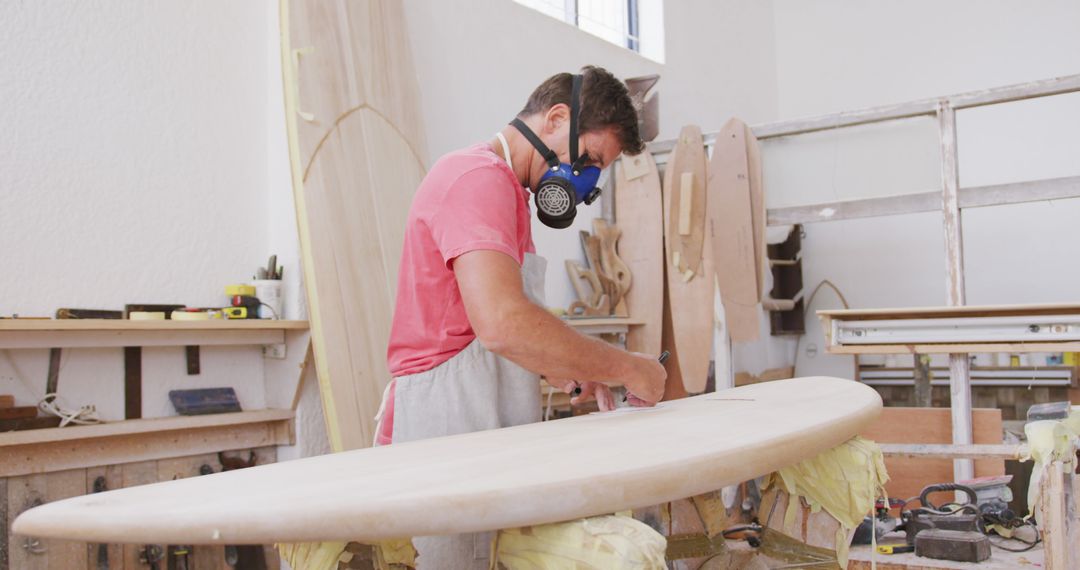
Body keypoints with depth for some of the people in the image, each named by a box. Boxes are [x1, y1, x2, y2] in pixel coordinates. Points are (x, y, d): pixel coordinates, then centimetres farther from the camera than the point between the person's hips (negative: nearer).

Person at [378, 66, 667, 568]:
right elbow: (502, 324, -28)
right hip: (446, 428, -10)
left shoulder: (500, 187, 19)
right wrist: (625, 368, -17)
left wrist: (568, 370, 10)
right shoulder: (480, 177, -13)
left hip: (477, 430, 10)